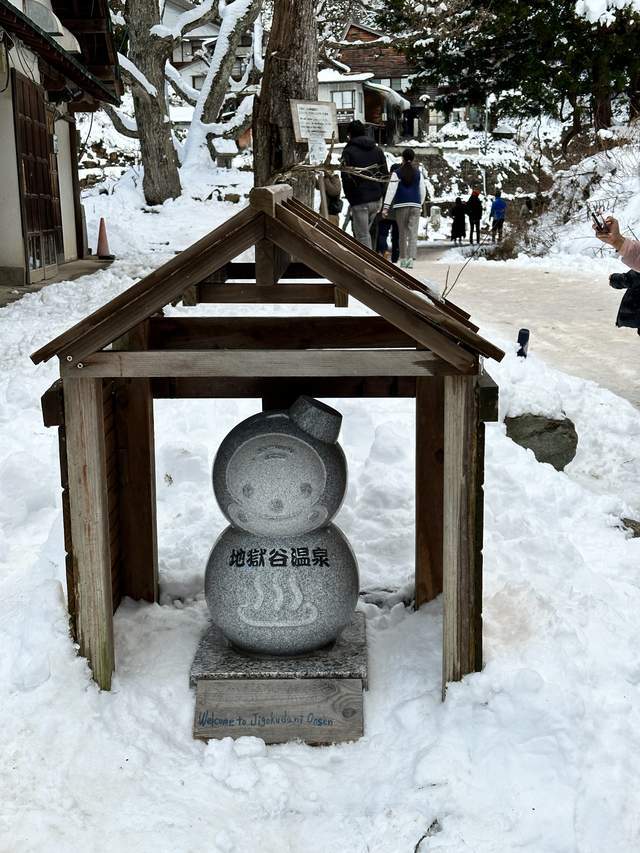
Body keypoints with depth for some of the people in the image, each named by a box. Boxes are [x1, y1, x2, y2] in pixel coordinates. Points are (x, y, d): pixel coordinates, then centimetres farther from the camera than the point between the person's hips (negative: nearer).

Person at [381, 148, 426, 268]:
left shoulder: (397, 173, -1)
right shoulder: (418, 173, 7)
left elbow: (391, 190, -8)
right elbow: (423, 190, 12)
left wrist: (386, 206, -10)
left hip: (401, 205, -1)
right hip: (415, 205, 1)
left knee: (402, 233, 9)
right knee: (413, 233, -3)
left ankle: (403, 258, 12)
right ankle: (411, 258, -19)